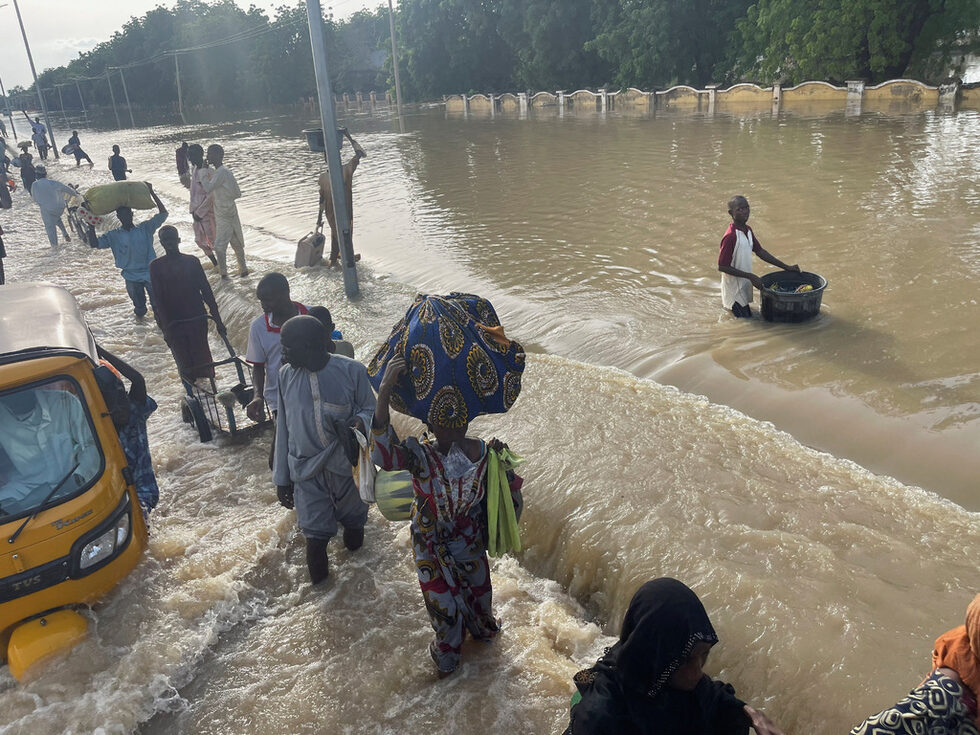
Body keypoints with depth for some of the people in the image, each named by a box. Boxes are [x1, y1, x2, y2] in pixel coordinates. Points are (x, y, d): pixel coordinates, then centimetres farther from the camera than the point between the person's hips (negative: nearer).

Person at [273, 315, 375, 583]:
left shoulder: (351, 371, -14)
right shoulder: (286, 375, -4)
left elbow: (370, 409, -2)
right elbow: (283, 429, 3)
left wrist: (360, 423, -27)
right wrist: (282, 478, 6)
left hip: (346, 465, -1)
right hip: (306, 470, 2)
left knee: (353, 520, 19)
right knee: (315, 533, 7)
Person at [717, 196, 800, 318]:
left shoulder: (748, 230, 5)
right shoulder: (730, 236, -23)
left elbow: (760, 252, 15)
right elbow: (722, 267, -22)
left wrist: (786, 267, 14)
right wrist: (751, 277, -21)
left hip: (744, 288, 8)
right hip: (734, 292, -8)